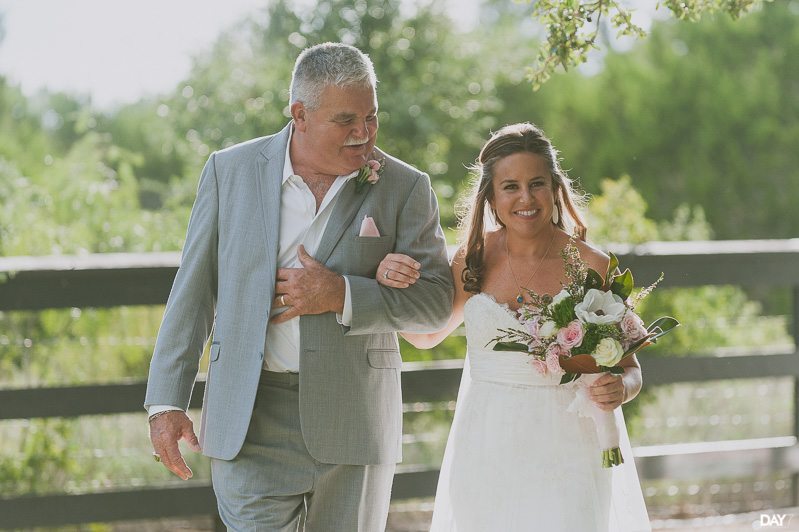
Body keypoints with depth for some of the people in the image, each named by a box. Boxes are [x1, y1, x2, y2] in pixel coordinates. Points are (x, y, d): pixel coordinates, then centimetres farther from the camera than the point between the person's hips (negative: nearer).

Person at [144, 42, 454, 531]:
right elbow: (194, 290, 5)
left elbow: (436, 300, -1)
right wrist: (167, 402, 0)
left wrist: (343, 295, -16)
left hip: (353, 422, 0)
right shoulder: (231, 171, 2)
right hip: (250, 421, 0)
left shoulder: (405, 188, 0)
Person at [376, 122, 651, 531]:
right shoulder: (475, 259, 1)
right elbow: (425, 335, 16)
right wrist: (391, 283, -3)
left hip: (564, 450, -3)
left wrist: (618, 389, -21)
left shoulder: (592, 268, -8)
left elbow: (629, 368, 2)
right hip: (486, 450, 3)